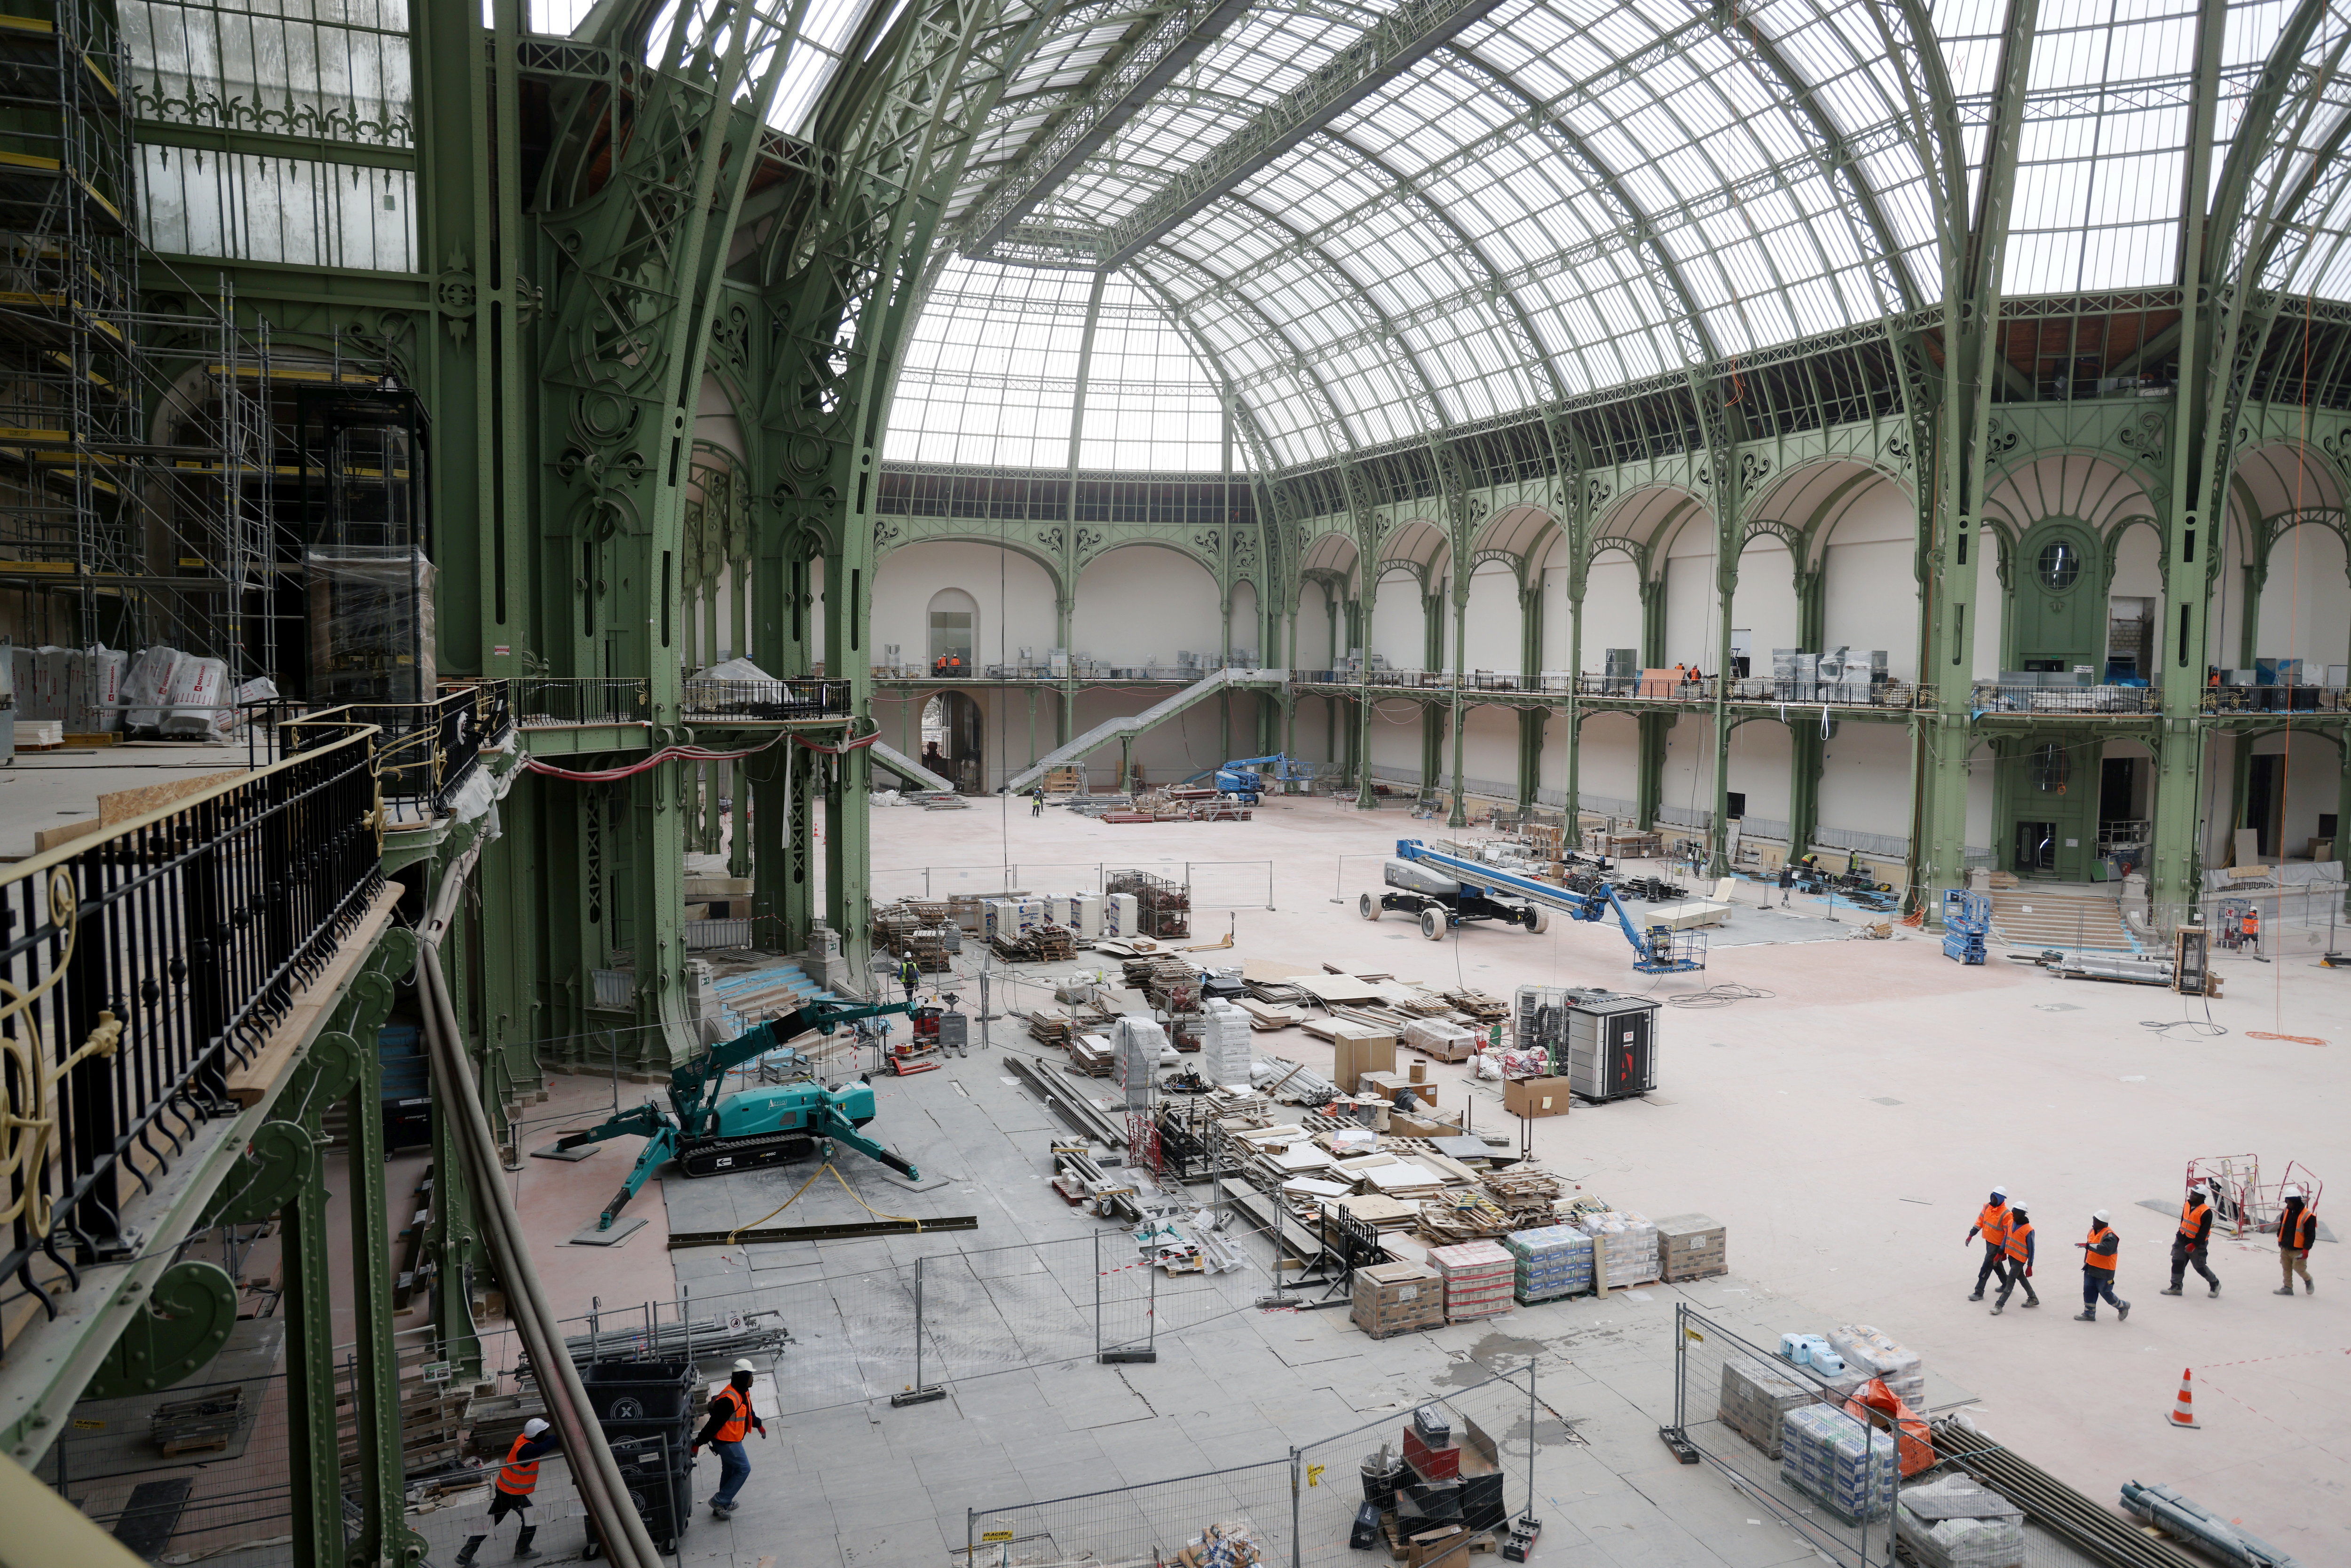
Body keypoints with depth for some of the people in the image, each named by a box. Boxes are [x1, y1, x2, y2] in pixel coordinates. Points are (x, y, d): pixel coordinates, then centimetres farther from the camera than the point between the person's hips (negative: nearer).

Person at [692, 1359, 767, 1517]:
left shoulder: (743, 1392, 3)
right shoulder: (729, 1399, -31)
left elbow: (748, 1412, 22)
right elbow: (714, 1423, -29)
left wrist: (759, 1425, 33)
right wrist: (698, 1443, -26)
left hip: (731, 1440, 10)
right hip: (726, 1441, -10)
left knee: (729, 1470, 21)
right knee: (743, 1469, -1)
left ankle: (725, 1504, 35)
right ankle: (720, 1502, 5)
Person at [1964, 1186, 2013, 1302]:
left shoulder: (2006, 1214, -23)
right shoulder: (1988, 1207, -2)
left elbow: (2008, 1235, -19)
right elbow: (1980, 1221, 9)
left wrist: (2002, 1252, -18)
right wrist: (1971, 1235, 7)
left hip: (1997, 1244, -8)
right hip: (1988, 1241, 8)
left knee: (1987, 1267, -4)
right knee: (1996, 1264, 23)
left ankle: (1979, 1292, 3)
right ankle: (2007, 1284, 43)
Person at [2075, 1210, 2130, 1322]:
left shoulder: (2109, 1236, -21)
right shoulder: (2093, 1231, 6)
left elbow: (2106, 1249, -39)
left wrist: (2088, 1245, -44)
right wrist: (2086, 1262, 25)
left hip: (2104, 1271, -8)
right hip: (2091, 1268, 8)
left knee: (2105, 1293, 6)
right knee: (2088, 1290, 8)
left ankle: (2123, 1306, 31)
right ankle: (2089, 1314, 18)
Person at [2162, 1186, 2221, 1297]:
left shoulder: (2206, 1212, -21)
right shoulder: (2187, 1205, 2)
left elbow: (2204, 1231, -19)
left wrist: (2194, 1244, -20)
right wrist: (2179, 1236, 20)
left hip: (2197, 1243, -7)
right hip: (2183, 1240, 7)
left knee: (2200, 1266, 6)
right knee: (2177, 1263, 5)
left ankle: (2215, 1284, 30)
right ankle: (2176, 1287, 13)